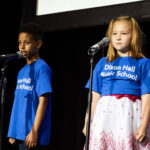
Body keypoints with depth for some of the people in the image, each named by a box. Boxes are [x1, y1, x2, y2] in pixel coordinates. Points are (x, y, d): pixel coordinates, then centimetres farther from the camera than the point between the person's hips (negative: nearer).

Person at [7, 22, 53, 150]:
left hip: (33, 135, -8)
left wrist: (34, 131, -18)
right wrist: (13, 132, 15)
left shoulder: (42, 68, -8)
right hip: (20, 134, 8)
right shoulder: (22, 72, 17)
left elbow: (43, 101, -14)